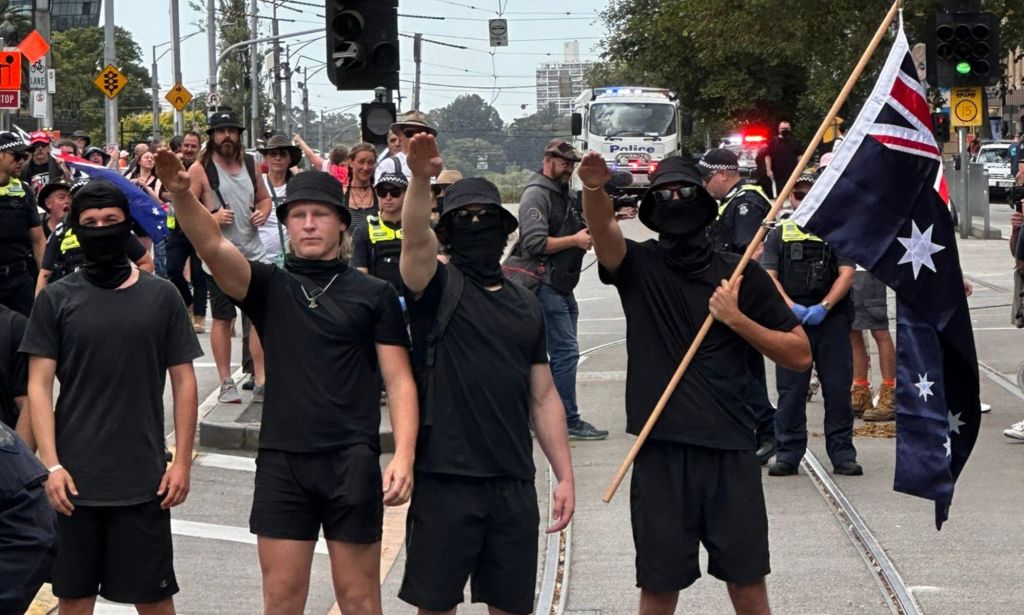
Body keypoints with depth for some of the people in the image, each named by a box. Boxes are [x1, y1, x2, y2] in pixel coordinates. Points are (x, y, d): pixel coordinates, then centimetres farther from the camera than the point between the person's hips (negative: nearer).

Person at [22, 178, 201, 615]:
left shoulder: (161, 297, 3)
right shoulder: (56, 300, 2)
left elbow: (183, 382, 5)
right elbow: (39, 386, 0)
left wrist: (182, 461, -1)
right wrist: (51, 465, -9)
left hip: (143, 480, 0)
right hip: (74, 479, 0)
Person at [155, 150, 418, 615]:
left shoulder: (374, 295, 6)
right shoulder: (270, 287, 8)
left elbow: (399, 381, 3)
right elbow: (213, 246, -11)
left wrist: (403, 456, -11)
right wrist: (181, 193, -30)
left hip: (351, 463, -1)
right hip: (282, 462, 1)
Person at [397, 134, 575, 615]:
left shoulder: (525, 306, 15)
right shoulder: (439, 288, 0)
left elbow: (543, 397, 16)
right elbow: (415, 238, -22)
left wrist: (564, 475, 10)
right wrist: (421, 178, -41)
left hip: (514, 484, 4)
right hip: (446, 478, -4)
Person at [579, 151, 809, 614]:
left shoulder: (741, 275, 6)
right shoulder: (639, 267, 5)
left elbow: (800, 355, 6)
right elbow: (603, 228, -18)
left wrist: (737, 319, -6)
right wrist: (594, 189, -39)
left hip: (731, 452, 1)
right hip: (661, 451, -1)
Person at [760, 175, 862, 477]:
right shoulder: (779, 234, 11)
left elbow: (846, 274, 0)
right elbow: (769, 276, 3)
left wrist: (824, 307, -13)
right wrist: (792, 307, -13)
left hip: (832, 320, 0)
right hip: (790, 321, 0)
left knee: (838, 390, 0)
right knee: (790, 391, 2)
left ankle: (842, 455, 6)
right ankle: (787, 455, 7)